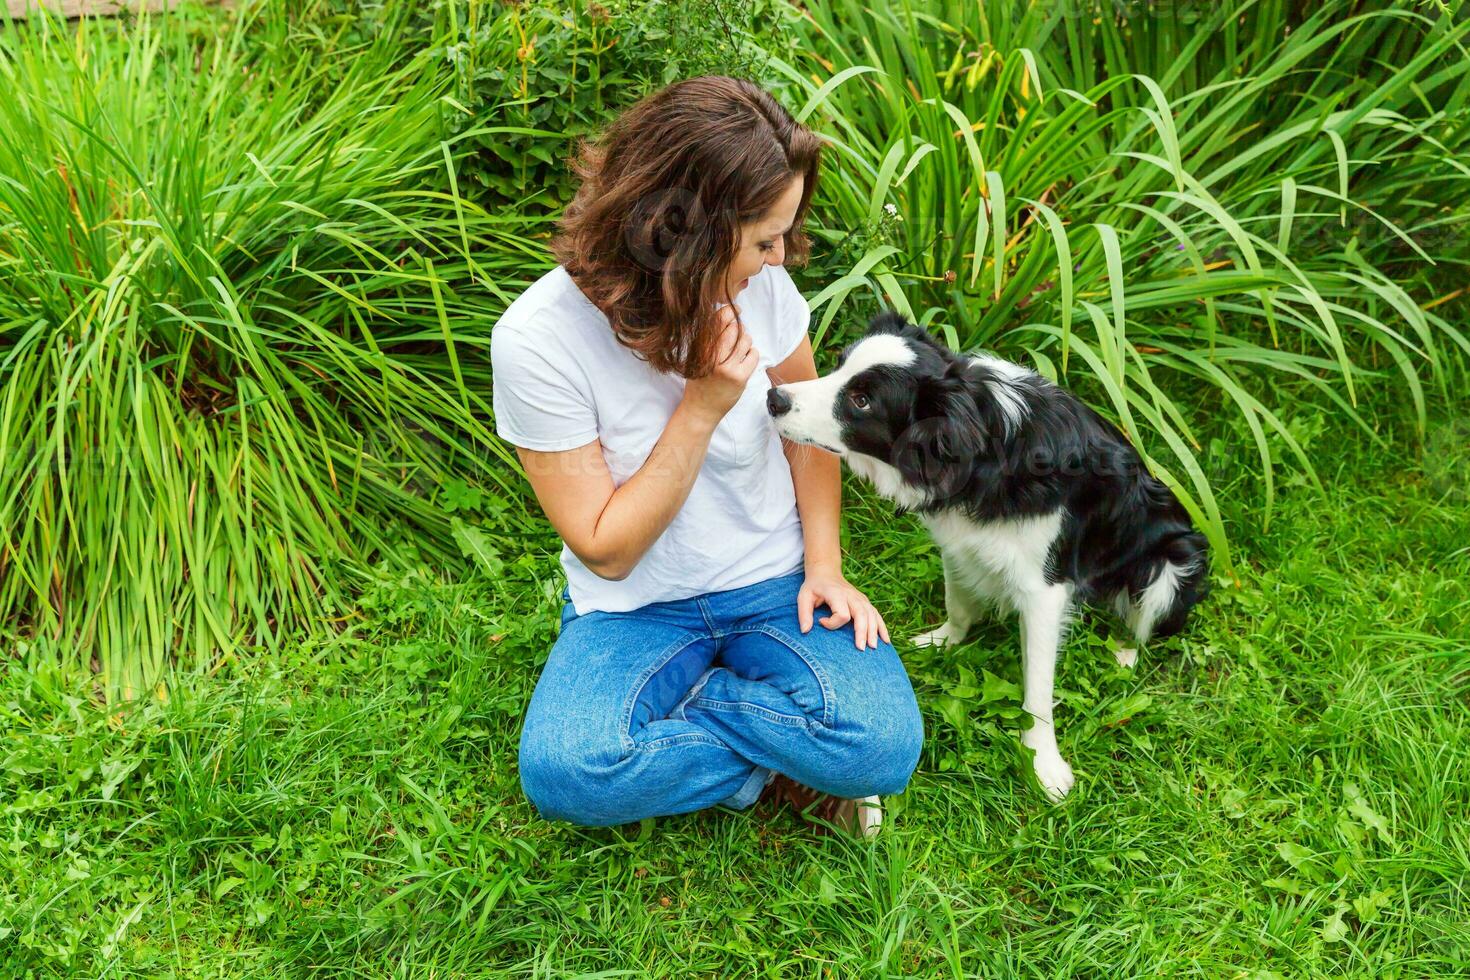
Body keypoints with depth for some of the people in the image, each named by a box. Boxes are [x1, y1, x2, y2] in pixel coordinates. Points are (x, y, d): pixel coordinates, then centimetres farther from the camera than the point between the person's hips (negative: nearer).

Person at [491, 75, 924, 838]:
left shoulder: (761, 285, -13)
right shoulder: (538, 339, -21)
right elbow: (607, 550, -17)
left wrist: (824, 563, -5)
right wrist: (703, 409, -26)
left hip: (777, 583, 2)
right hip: (635, 609, -1)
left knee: (883, 746, -24)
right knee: (562, 771, -30)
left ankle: (670, 706, -2)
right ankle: (776, 768, -7)